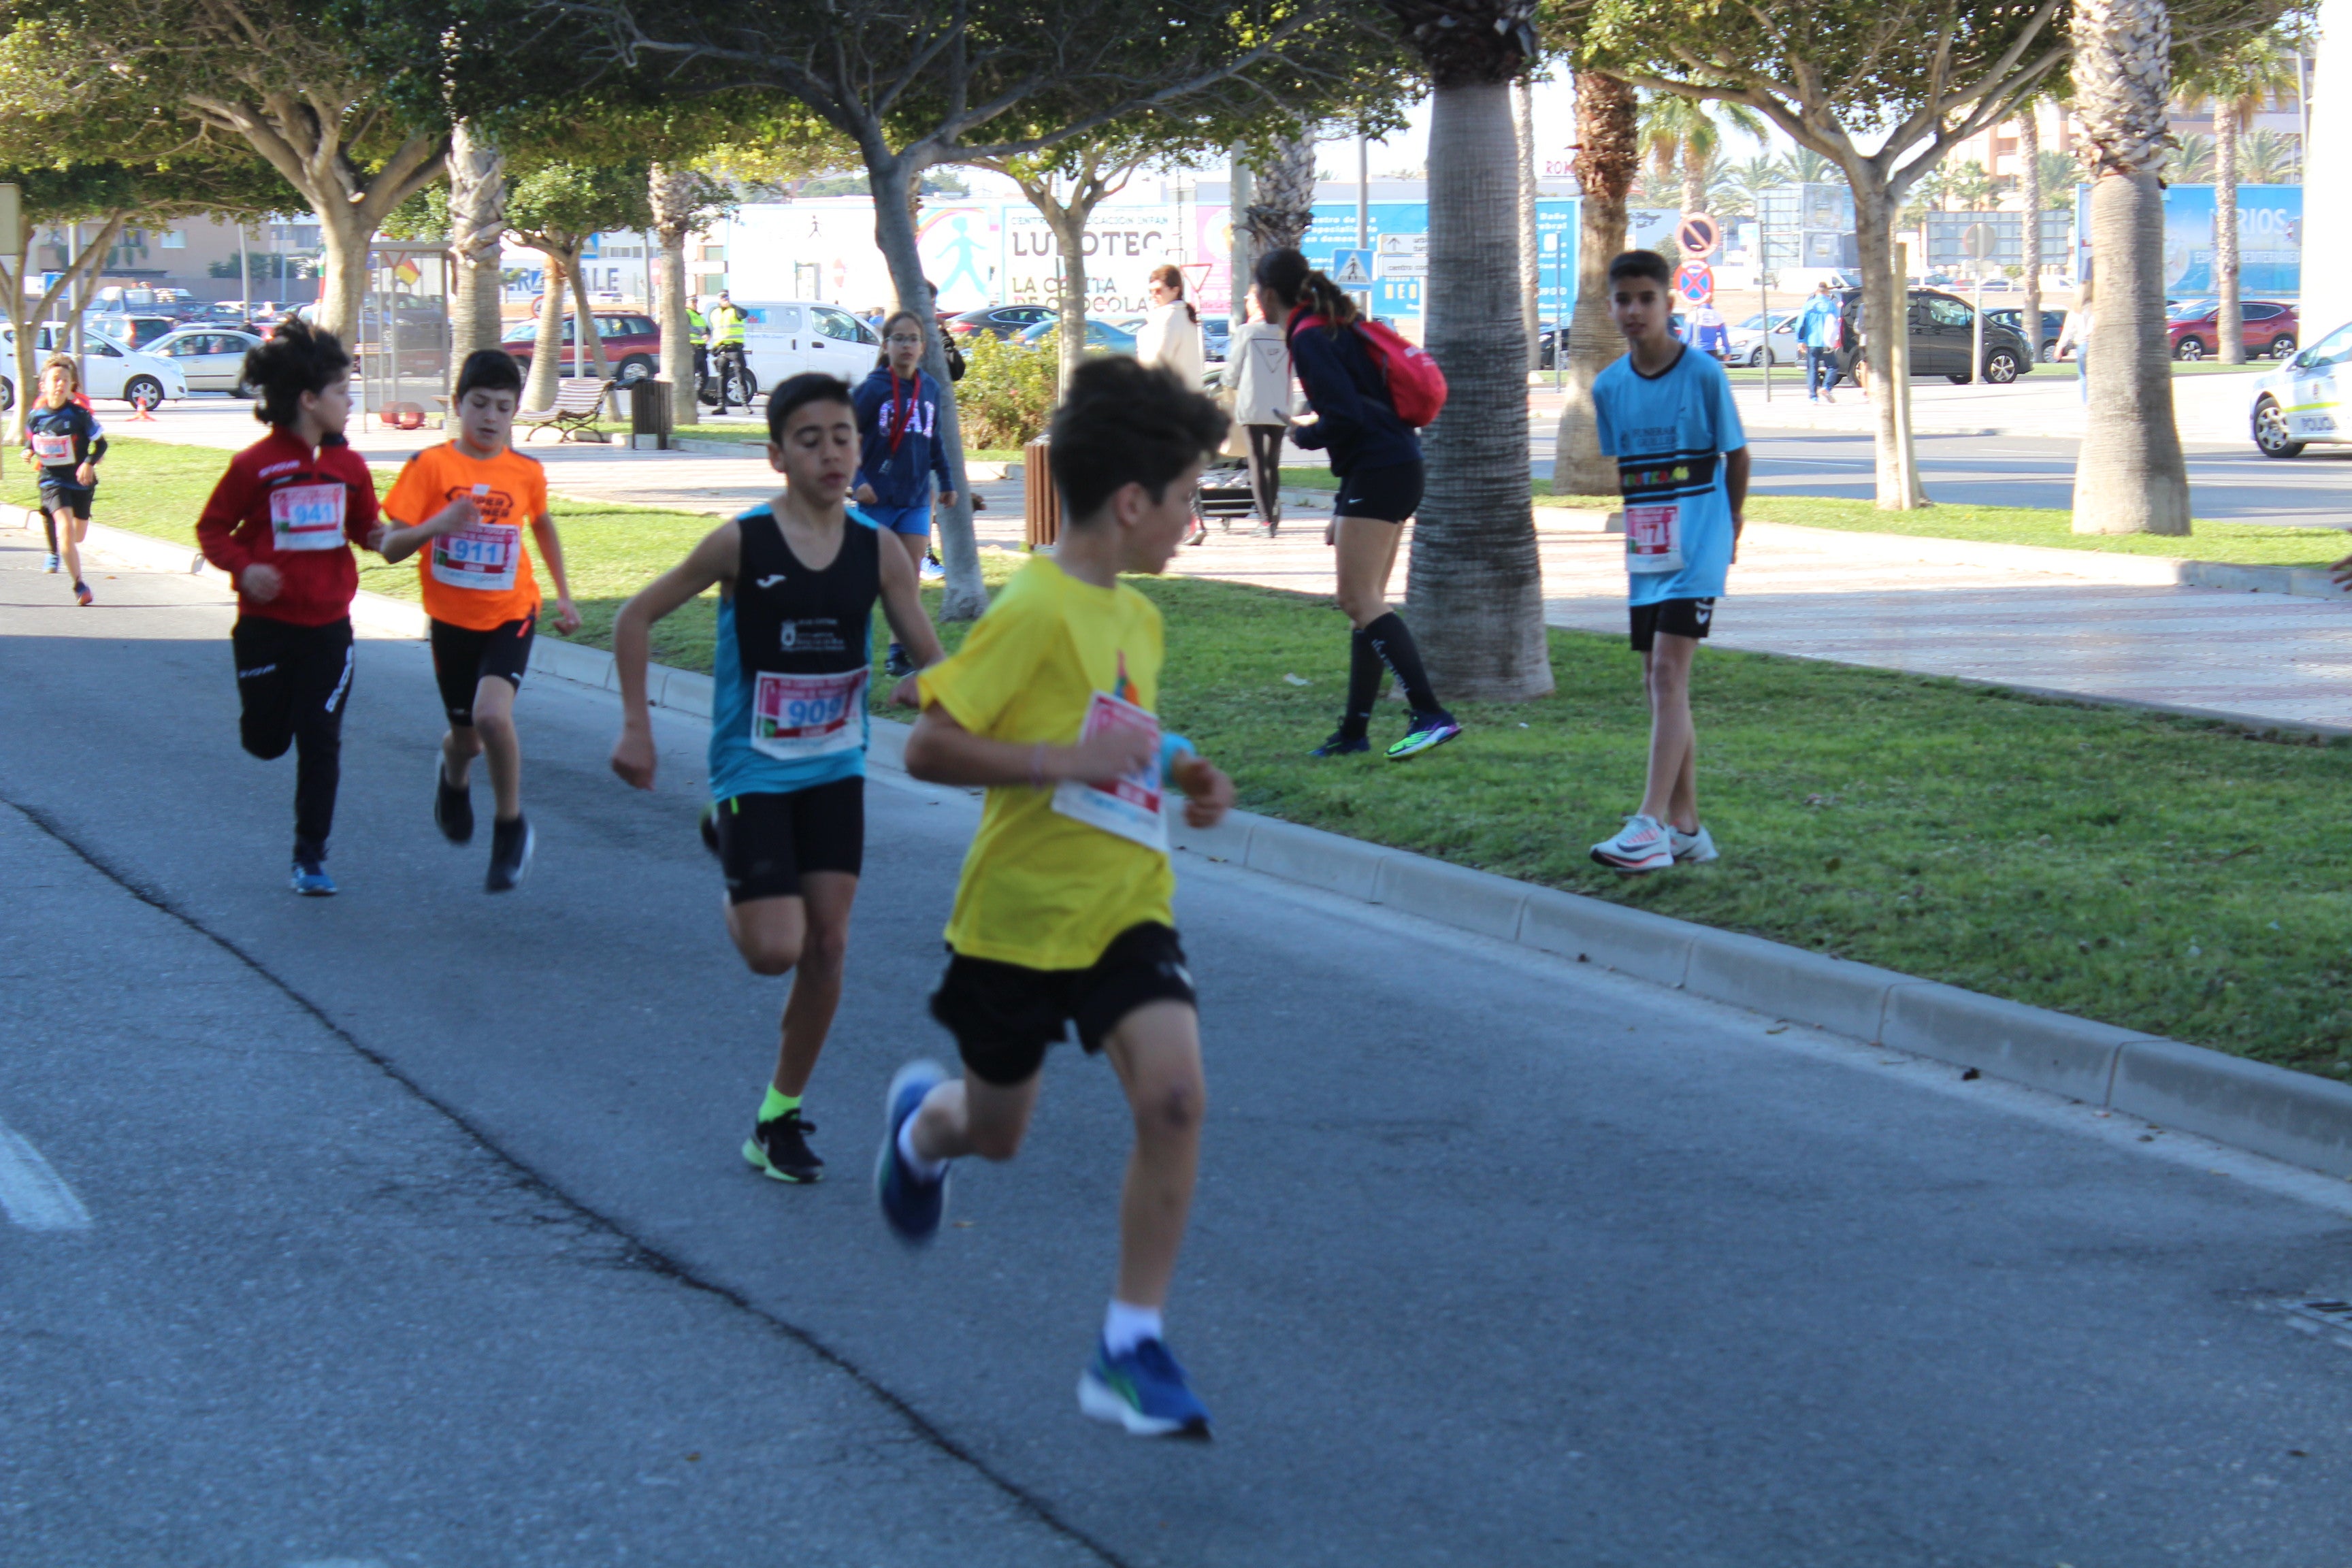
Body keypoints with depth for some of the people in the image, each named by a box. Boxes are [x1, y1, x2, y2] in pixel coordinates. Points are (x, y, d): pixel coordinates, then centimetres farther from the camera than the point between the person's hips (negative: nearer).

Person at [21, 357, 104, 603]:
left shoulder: (80, 414, -14)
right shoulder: (36, 416, -7)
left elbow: (100, 443, -7)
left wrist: (89, 462, -22)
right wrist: (29, 452, -7)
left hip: (81, 480, 1)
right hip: (52, 479, -1)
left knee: (78, 535, 15)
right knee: (65, 528, -21)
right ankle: (78, 584, -15)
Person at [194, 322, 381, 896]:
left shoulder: (348, 466, 4)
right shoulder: (255, 465, -10)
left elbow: (364, 526, 15)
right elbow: (212, 529, -3)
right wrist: (243, 568, -21)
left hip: (328, 626, 3)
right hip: (267, 625, -3)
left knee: (321, 741, -1)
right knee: (265, 740, 6)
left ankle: (311, 857, 7)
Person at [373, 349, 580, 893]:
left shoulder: (526, 472, -3)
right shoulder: (431, 466, -10)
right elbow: (389, 546, -12)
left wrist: (563, 595, 22)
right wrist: (436, 525, -30)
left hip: (510, 613, 0)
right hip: (451, 618, 1)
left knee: (492, 714, -24)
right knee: (465, 734, 12)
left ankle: (510, 828, -4)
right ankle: (454, 777, 52)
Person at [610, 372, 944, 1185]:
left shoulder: (878, 552, -4)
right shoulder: (742, 544, -14)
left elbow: (934, 661, -3)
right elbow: (636, 616, -5)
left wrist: (927, 688, -27)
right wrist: (635, 726, -9)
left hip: (835, 771, 4)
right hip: (754, 772, -4)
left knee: (828, 947, 2)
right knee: (775, 951, -9)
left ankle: (781, 1116, 18)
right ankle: (725, 841, 26)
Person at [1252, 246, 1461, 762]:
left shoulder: (1309, 338, -12)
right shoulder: (1333, 328, 18)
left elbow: (1345, 416, -22)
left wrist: (1304, 434, -1)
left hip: (1377, 473, -10)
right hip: (1399, 467, 10)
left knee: (1359, 599, -12)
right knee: (1366, 602, 12)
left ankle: (1431, 715, -22)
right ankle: (1354, 730, 15)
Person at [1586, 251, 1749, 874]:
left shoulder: (1704, 375, -8)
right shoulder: (1608, 387, 5)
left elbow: (1737, 455, 2)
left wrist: (1728, 525, 10)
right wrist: (1630, 530, 9)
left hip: (1697, 547, -6)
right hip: (1644, 551, 6)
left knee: (1669, 673, -16)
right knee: (1658, 683, 8)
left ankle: (1652, 823, -22)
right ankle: (1686, 826, 16)